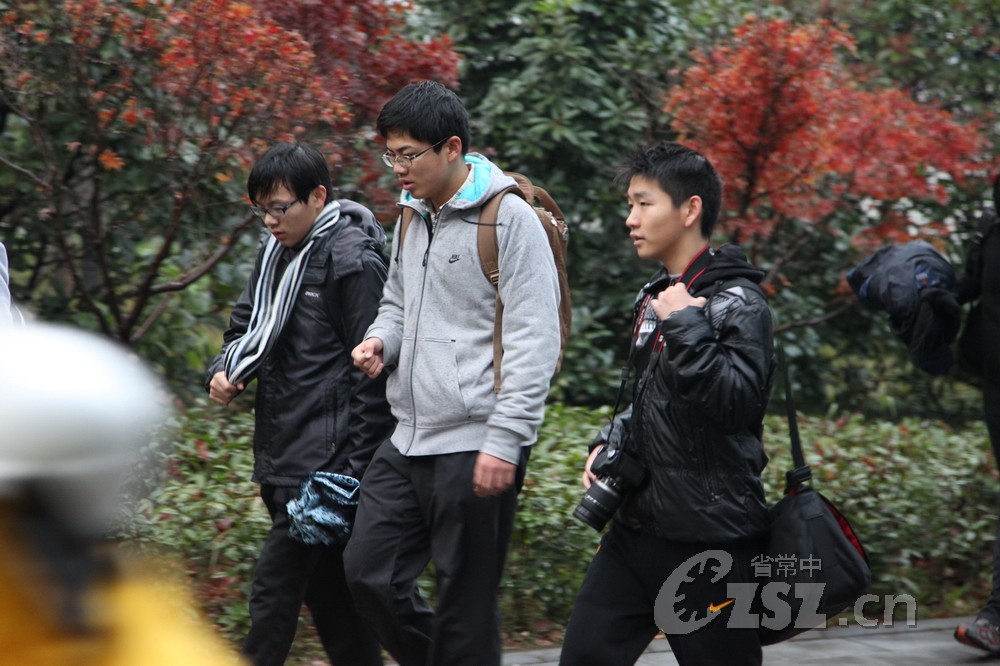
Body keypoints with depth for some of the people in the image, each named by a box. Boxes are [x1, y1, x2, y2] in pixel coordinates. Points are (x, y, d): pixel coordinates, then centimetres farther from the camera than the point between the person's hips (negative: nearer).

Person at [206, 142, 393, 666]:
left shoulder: (352, 262, -12)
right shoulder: (276, 250, 13)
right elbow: (248, 323, 25)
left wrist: (359, 467, -15)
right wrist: (224, 371, 3)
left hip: (325, 460, -9)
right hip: (281, 456, 9)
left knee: (274, 589, -10)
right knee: (326, 588, 14)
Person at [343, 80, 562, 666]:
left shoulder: (509, 218, -11)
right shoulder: (414, 216, 14)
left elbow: (535, 340, -15)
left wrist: (505, 441, -19)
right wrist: (383, 339, 4)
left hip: (477, 446, -8)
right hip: (410, 441, 8)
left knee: (466, 602, -2)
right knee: (371, 573, 8)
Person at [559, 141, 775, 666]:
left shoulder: (737, 302, -12)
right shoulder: (655, 297, 13)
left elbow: (739, 402, -26)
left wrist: (685, 326, -24)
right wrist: (611, 447, 10)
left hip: (711, 535, -8)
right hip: (639, 522, 8)